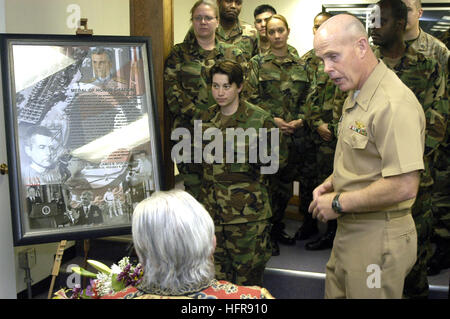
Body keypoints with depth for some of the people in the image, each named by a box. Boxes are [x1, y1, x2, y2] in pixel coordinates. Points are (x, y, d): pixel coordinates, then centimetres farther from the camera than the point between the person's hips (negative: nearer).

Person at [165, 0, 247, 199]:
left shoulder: (233, 54, 11)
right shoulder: (179, 53, 8)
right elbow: (172, 89, -2)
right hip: (189, 130, -1)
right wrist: (198, 117, -12)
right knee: (193, 189, 0)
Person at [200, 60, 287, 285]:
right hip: (212, 208, 5)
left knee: (248, 282, 3)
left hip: (248, 211, -4)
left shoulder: (259, 119, -7)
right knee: (217, 279, 11)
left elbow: (278, 157, 2)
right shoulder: (207, 118, 9)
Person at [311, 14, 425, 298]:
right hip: (349, 232, 9)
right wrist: (330, 184, 6)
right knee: (335, 291, 18)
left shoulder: (394, 104, -23)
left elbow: (404, 187, -29)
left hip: (378, 239, -9)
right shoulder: (356, 97, 11)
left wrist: (338, 203, -18)